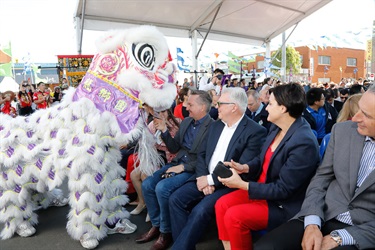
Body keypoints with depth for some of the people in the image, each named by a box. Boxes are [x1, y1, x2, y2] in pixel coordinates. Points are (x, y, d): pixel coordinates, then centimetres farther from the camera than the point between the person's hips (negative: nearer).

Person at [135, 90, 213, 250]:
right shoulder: (185, 122, 11)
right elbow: (174, 148, 12)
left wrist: (183, 167, -19)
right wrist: (164, 131, -2)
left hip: (193, 169, -7)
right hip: (177, 163, 8)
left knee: (162, 188, -26)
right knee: (147, 184, -8)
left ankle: (166, 231, -3)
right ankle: (156, 225, 10)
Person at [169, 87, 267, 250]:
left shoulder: (255, 131, -10)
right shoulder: (216, 126, 13)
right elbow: (202, 154, 10)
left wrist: (211, 179, -16)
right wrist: (203, 177, -9)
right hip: (205, 178, 7)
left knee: (200, 210, -26)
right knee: (176, 199, -12)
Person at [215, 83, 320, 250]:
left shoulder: (304, 143, -28)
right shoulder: (277, 126, -1)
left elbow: (282, 190, -25)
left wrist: (241, 184, -24)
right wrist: (245, 167, -4)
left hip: (284, 205, -8)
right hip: (263, 188, 8)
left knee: (234, 216, -22)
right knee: (222, 204, -4)